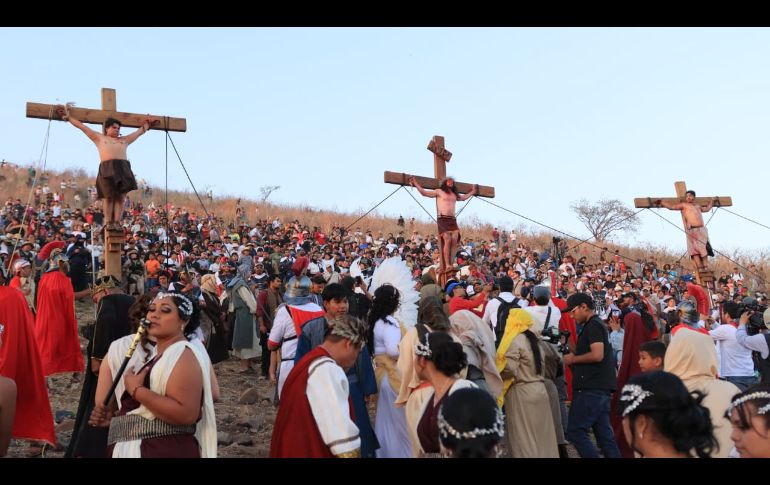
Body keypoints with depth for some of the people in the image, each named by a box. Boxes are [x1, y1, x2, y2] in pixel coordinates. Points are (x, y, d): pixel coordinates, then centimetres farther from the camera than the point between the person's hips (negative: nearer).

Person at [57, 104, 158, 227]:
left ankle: (117, 223, -9)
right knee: (109, 196, -8)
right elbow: (82, 126, 25)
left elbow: (140, 131, 41)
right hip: (107, 168, -2)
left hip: (123, 168, 2)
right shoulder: (99, 138, 22)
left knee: (120, 197, -7)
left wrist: (147, 124, 47)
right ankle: (108, 223, -7)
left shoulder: (124, 140, 29)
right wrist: (68, 116, 27)